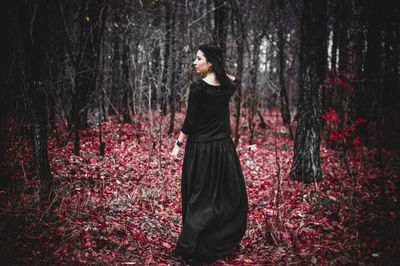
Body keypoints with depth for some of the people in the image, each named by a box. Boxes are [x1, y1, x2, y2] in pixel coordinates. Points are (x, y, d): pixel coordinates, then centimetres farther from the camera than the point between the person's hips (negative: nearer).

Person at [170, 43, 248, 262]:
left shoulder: (198, 87, -14)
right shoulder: (227, 87, 0)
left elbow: (190, 122, -12)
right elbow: (235, 80, 27)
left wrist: (178, 144, -2)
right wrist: (219, 69, 16)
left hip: (200, 148, -3)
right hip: (223, 148, 4)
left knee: (199, 198, 4)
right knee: (230, 195, 14)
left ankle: (190, 246, 7)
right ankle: (224, 242, 23)